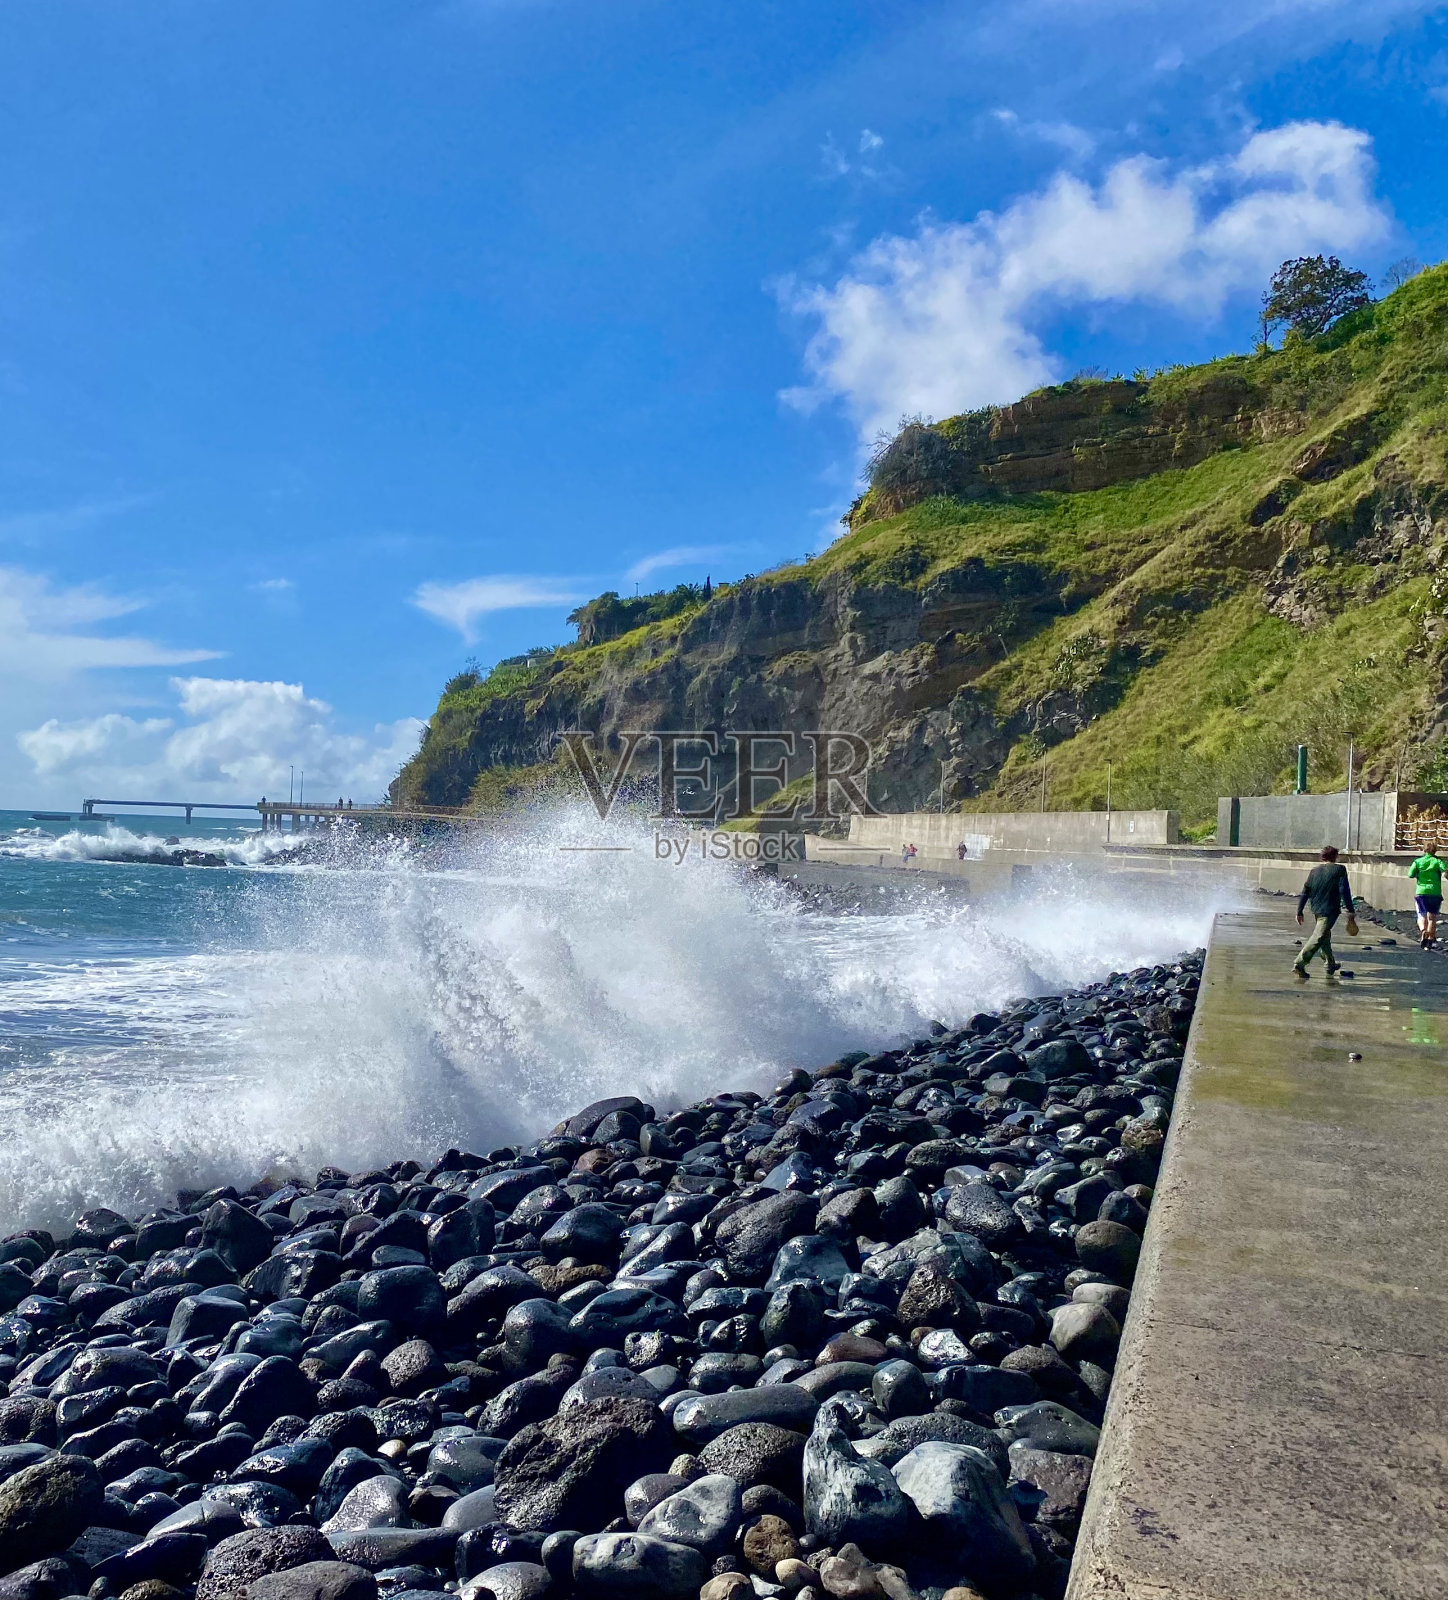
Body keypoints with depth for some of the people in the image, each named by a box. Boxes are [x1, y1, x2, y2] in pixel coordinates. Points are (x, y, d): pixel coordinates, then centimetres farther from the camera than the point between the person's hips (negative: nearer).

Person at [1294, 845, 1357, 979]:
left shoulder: (1314, 871, 7)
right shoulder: (1339, 870, -7)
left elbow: (1305, 892, 6)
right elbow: (1344, 892, -12)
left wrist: (1299, 912, 10)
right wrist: (1350, 913, -10)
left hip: (1316, 909, 6)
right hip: (1330, 910, -6)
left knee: (1326, 936, 24)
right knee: (1318, 938, -8)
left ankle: (1331, 964, 39)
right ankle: (1299, 963, -21)